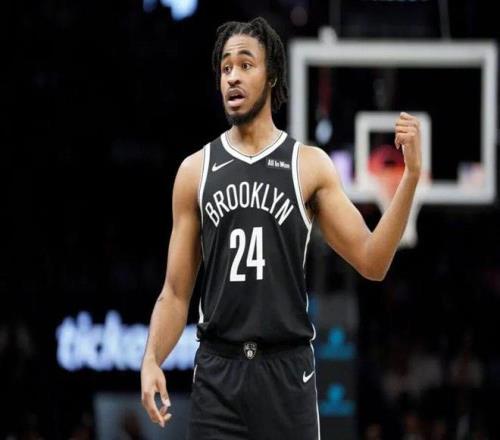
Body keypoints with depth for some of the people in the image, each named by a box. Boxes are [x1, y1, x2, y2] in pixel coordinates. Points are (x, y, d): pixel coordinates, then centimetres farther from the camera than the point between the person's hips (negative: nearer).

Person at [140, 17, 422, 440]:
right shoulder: (195, 170, 7)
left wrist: (411, 174, -11)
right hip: (216, 372, 1)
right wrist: (152, 359, -9)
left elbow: (371, 263, -2)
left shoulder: (310, 165, 4)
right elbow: (176, 293, 9)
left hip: (287, 372, -1)